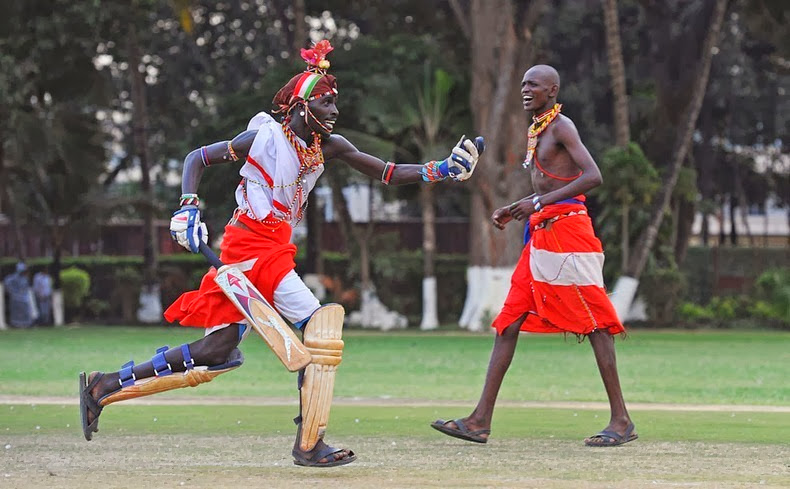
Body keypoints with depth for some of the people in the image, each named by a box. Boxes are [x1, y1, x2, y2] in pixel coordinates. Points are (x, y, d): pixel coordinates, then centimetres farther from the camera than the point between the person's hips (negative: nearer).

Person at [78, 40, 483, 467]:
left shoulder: (329, 147, 8)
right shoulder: (265, 137, -10)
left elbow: (389, 174, 7)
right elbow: (197, 158, -1)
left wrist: (440, 171, -5)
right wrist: (188, 207, -14)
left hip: (274, 251, 8)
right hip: (250, 248, -8)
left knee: (217, 353, 8)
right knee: (320, 325, -15)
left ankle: (106, 386, 15)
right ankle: (309, 444, -14)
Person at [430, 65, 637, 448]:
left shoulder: (561, 127, -8)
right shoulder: (535, 132, 19)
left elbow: (592, 176, -21)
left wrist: (539, 203, -22)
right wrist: (514, 211, 14)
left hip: (567, 228, -10)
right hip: (540, 236, 10)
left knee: (593, 323, -6)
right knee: (508, 323, 4)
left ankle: (621, 420, -2)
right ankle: (481, 420, 3)